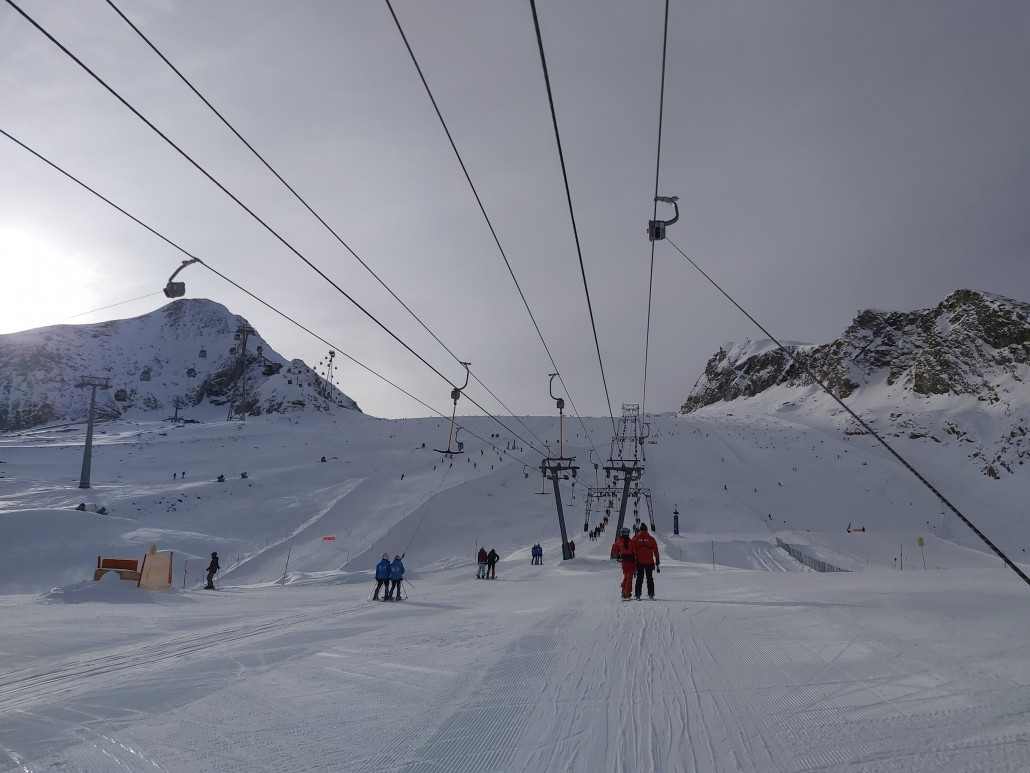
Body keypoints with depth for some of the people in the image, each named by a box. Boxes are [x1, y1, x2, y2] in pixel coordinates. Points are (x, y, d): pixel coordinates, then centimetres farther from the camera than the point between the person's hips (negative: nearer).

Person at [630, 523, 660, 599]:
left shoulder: (635, 538, 1)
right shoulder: (651, 539, 1)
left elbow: (633, 550, -2)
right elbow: (656, 551, 4)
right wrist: (657, 560, 11)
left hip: (639, 561, 0)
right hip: (649, 562, 0)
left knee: (639, 578, 6)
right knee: (650, 578, 10)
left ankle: (637, 594, 1)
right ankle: (650, 594, 5)